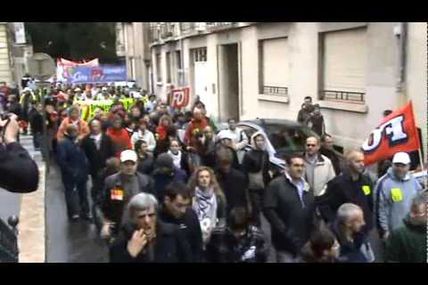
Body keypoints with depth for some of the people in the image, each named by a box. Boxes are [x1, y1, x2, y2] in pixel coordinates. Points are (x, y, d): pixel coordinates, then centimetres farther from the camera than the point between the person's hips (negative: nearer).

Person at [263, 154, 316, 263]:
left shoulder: (306, 186, 15)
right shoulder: (276, 184, -9)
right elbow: (269, 210, -16)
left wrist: (313, 229, 7)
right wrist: (284, 230, -18)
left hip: (306, 241, 7)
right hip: (286, 241, -6)